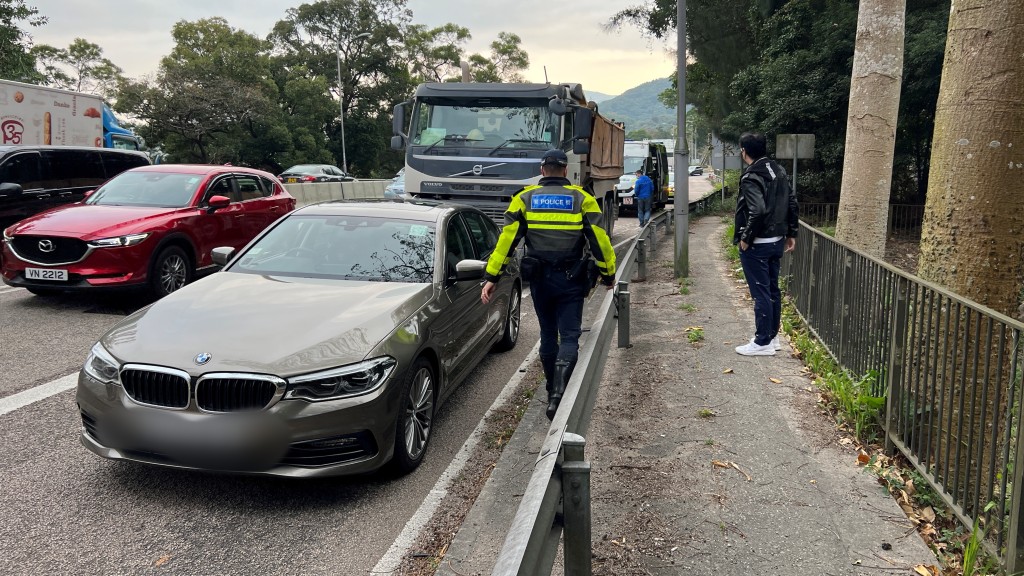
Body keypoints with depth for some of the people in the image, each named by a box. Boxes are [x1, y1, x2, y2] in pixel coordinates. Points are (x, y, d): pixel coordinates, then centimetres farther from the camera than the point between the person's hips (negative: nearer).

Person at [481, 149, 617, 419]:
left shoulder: (525, 198, 2)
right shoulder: (582, 199, -1)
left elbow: (506, 239, -5)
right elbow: (600, 240, -3)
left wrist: (491, 277, -3)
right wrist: (608, 274, 11)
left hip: (539, 279, 2)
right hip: (571, 280, -2)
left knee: (548, 334, 18)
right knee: (569, 336, 1)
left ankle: (553, 390, 28)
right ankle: (558, 394, -18)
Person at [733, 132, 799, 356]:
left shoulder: (751, 178, -18)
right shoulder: (779, 171, 8)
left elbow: (758, 211, -29)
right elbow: (793, 203, 10)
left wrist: (746, 238, -18)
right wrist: (791, 233, 16)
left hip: (757, 245, -8)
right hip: (777, 241, 8)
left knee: (760, 293, -2)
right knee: (773, 289, 15)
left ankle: (763, 343, 4)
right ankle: (772, 336, 25)